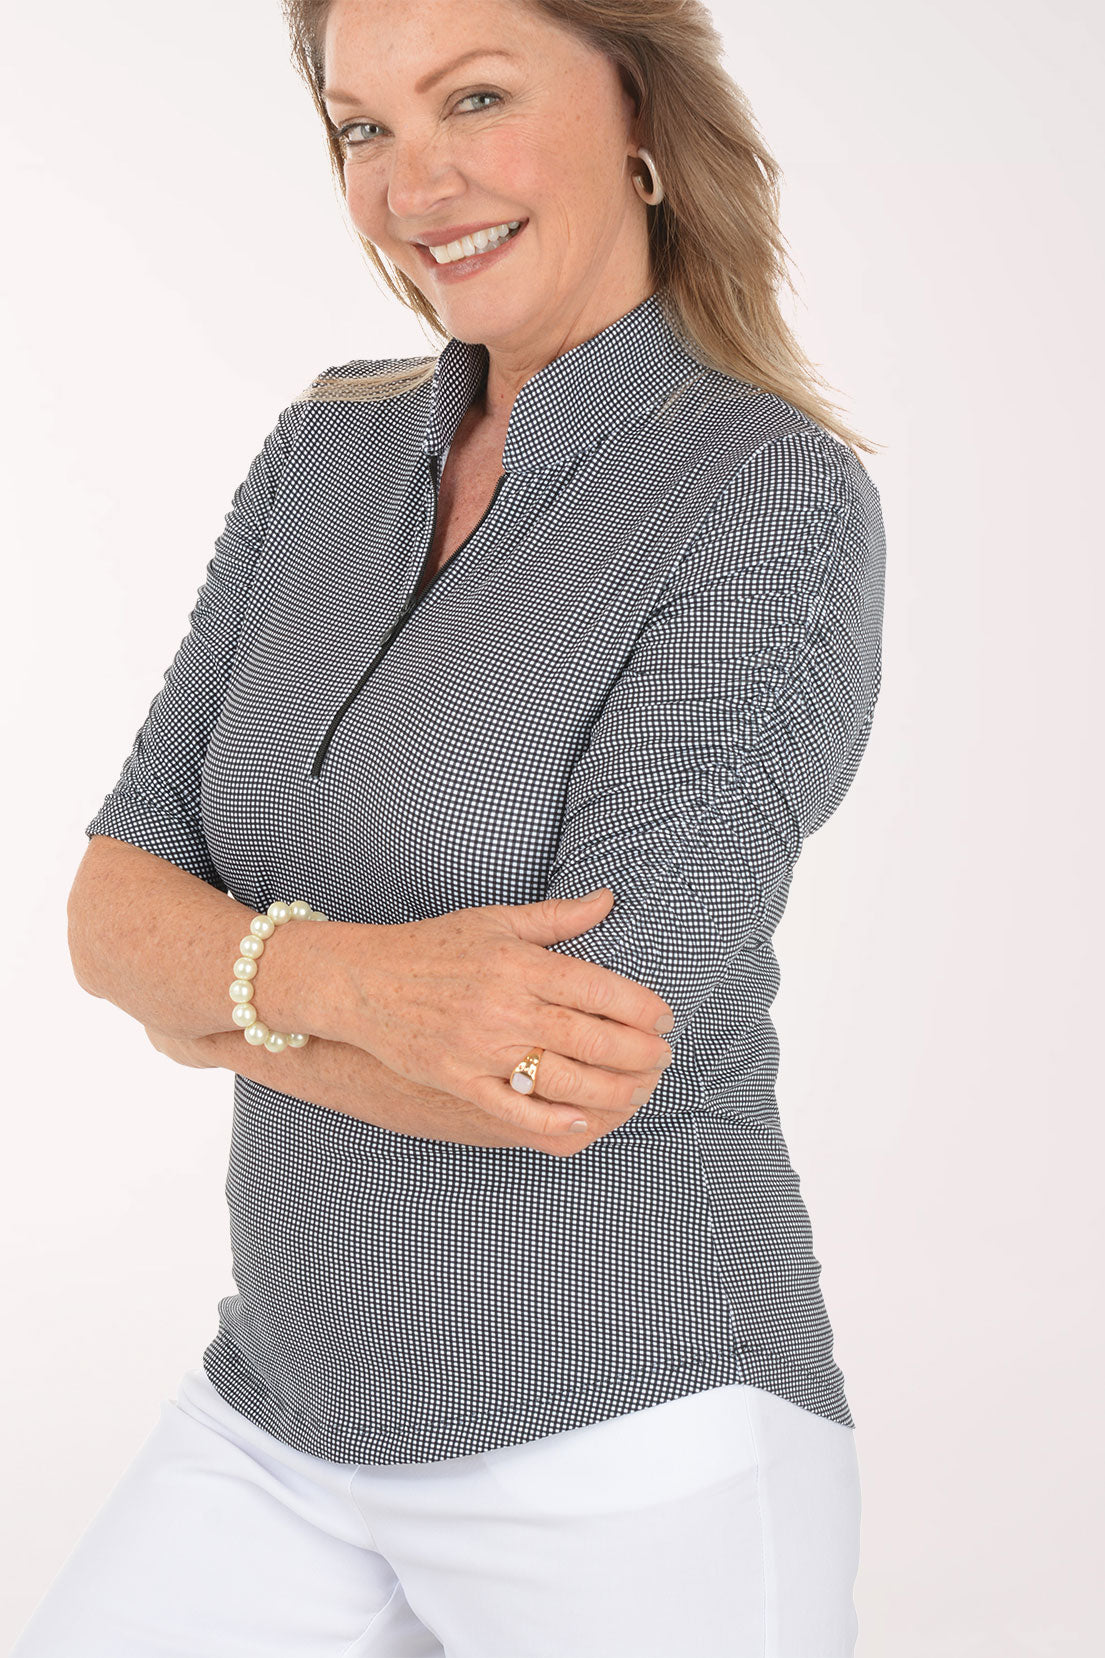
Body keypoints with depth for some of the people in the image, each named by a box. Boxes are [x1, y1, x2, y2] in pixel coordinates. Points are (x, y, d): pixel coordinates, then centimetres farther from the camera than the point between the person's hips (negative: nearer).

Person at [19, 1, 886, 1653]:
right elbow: (113, 906, -1)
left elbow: (581, 1084, -21)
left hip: (630, 1448, -5)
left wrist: (219, 984, -8)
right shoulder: (326, 454, 5)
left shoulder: (781, 503, -15)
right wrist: (346, 980, -21)